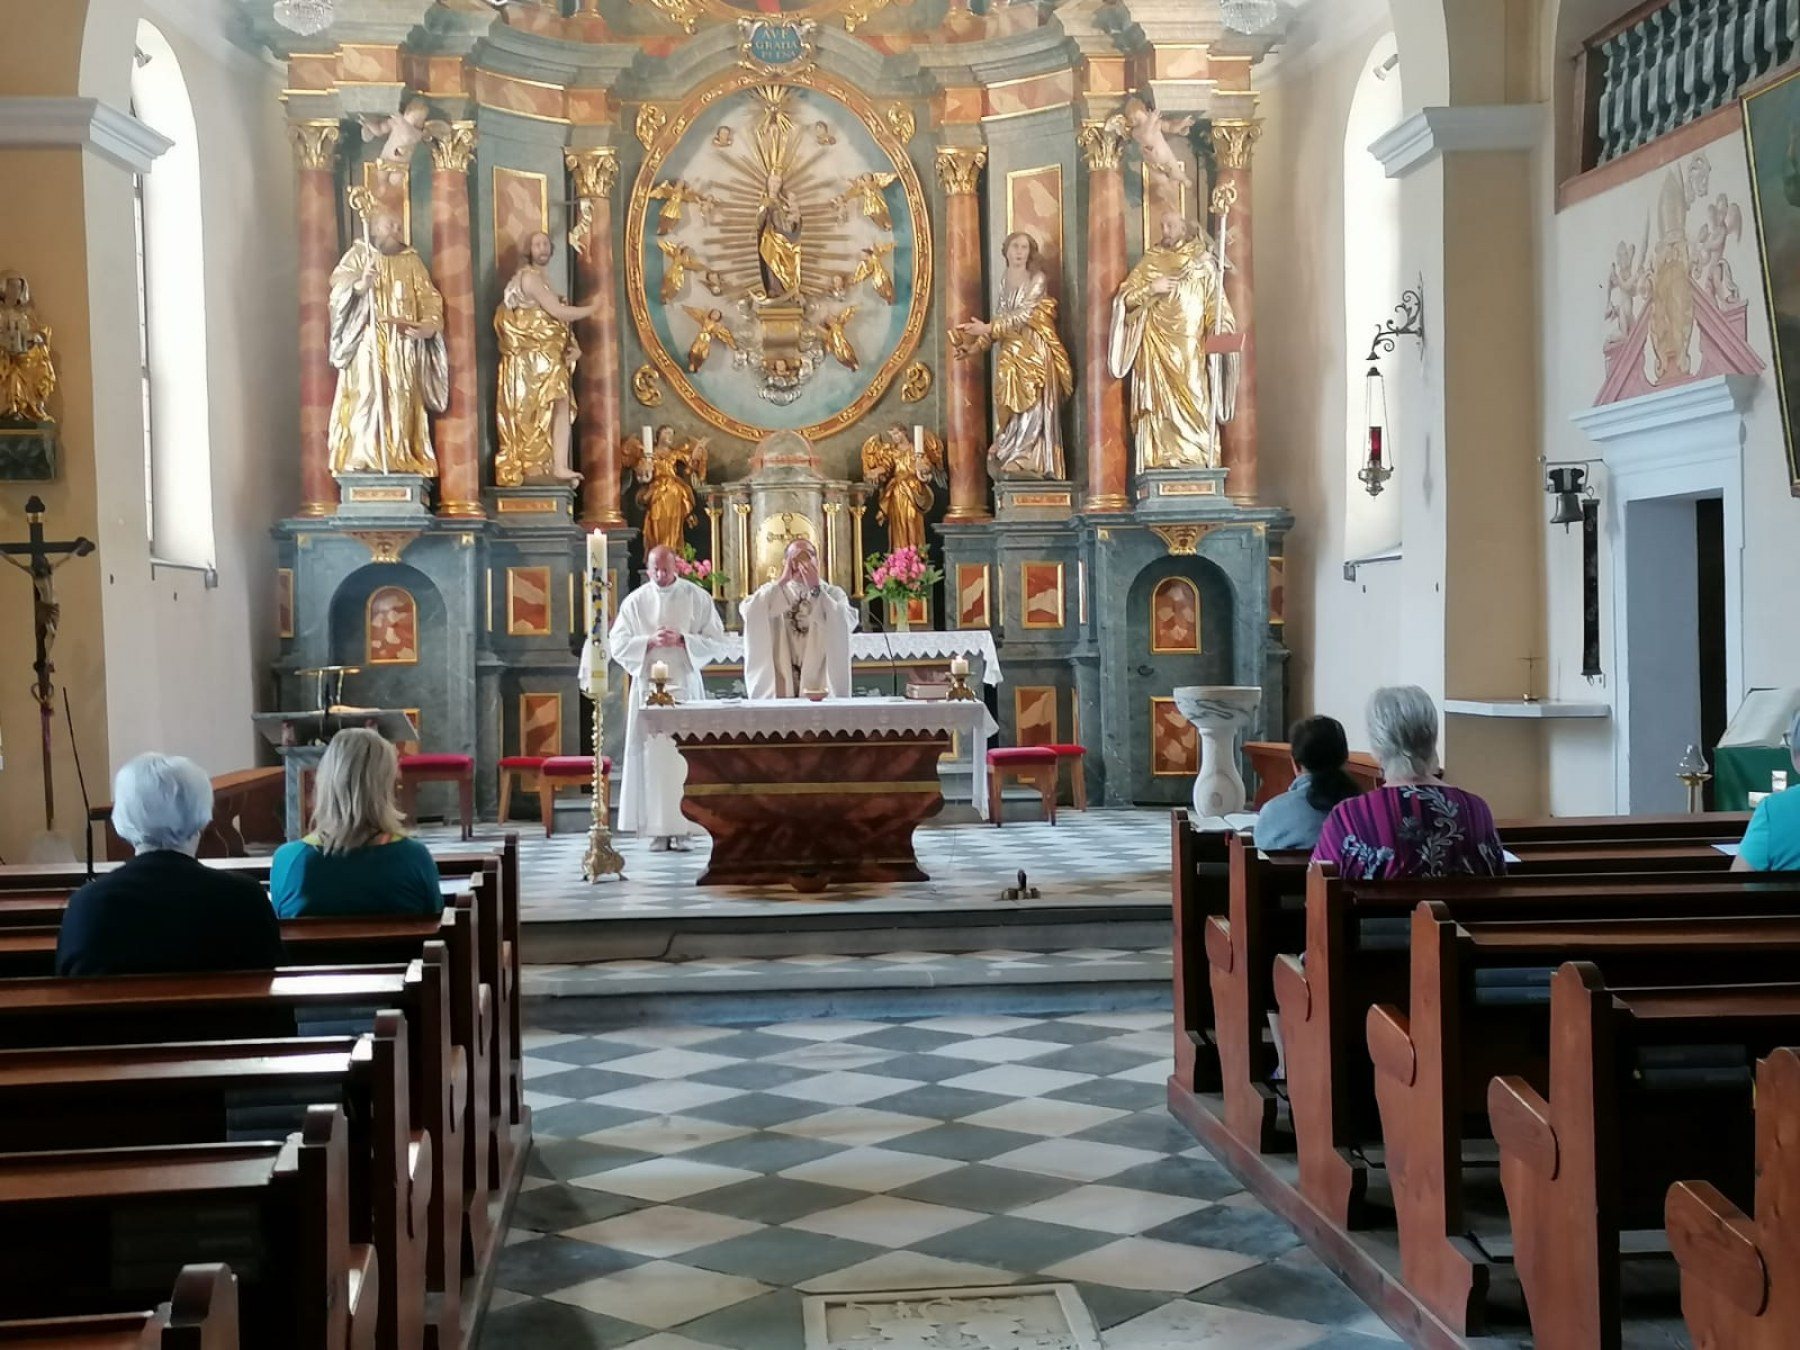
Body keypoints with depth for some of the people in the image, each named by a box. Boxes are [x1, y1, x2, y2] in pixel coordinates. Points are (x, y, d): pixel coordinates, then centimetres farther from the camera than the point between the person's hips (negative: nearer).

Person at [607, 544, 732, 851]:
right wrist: (650, 641, -13)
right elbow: (617, 644, 2)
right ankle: (658, 829, 0)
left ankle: (681, 828, -1)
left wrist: (682, 640, -12)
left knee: (683, 755, -4)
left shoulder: (697, 597, 2)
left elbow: (717, 642, 1)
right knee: (652, 756, -3)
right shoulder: (635, 601, 5)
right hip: (648, 685, 1)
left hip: (685, 685, -1)